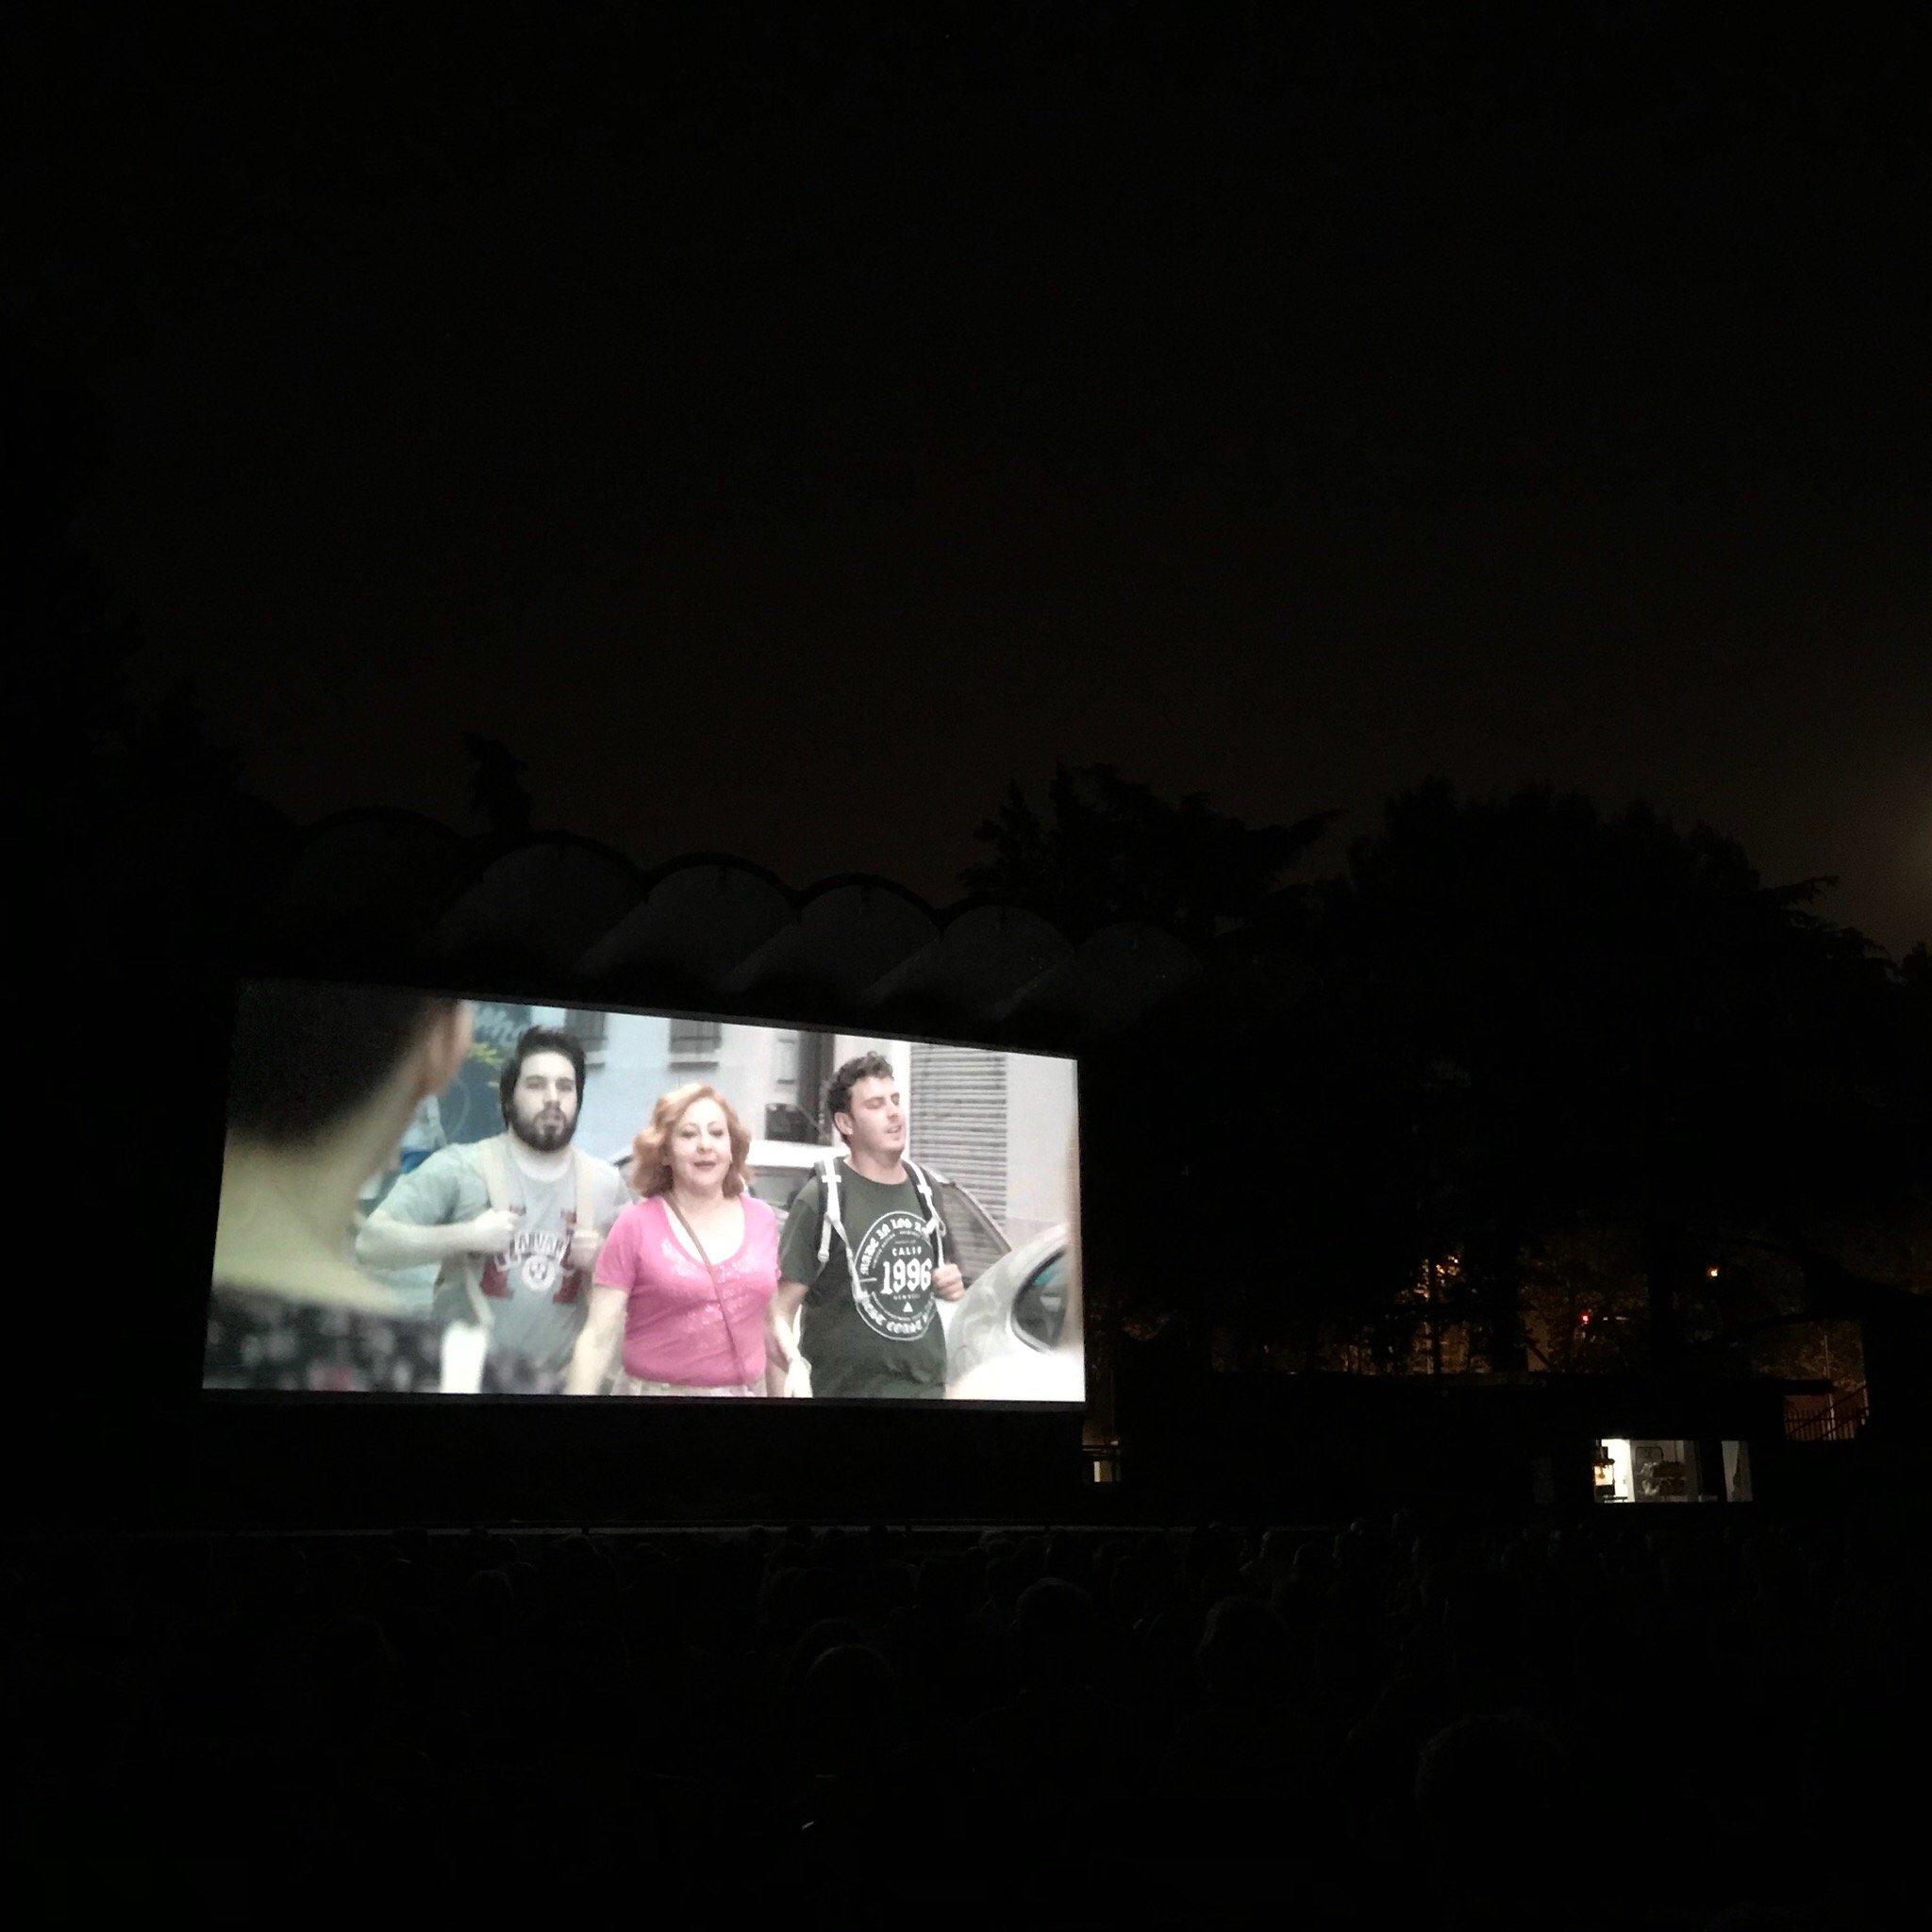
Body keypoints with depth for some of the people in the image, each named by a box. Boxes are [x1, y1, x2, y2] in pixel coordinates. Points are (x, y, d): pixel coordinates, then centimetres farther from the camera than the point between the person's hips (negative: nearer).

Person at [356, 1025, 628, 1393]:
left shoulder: (606, 1184, 1)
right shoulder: (460, 1167, -9)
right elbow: (370, 1243, -13)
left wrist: (605, 1260, -10)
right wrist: (466, 1236, -22)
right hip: (463, 1376, -3)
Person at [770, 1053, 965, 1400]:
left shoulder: (922, 1188, 7)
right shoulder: (821, 1199, -12)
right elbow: (779, 1311, -13)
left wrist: (951, 1285, 0)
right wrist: (781, 1389, -23)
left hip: (928, 1386, 5)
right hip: (845, 1391, -5)